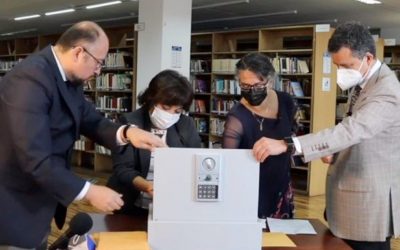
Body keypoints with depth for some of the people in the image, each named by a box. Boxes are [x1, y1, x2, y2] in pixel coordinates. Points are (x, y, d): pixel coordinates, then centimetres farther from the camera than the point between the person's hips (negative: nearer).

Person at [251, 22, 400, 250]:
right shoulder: (364, 83, 10)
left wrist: (286, 144, -42)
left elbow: (352, 129, -36)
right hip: (351, 195, 9)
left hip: (369, 201, -9)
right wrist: (335, 152, 0)